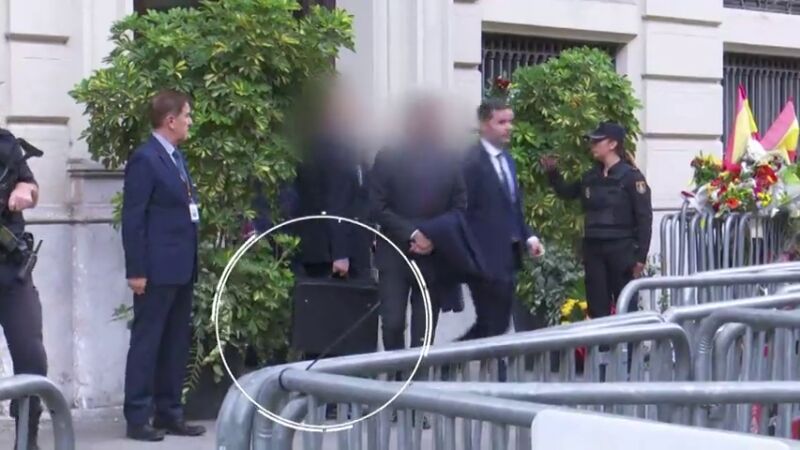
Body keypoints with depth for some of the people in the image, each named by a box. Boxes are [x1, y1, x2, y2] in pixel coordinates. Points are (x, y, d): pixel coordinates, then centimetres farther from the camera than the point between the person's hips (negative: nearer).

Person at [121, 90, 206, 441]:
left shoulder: (176, 157, 15)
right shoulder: (145, 159, -11)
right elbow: (133, 219, -14)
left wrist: (192, 262, 15)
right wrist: (136, 270, -18)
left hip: (182, 267, 9)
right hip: (157, 270, -9)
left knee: (176, 343, 11)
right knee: (147, 342, -3)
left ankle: (169, 413, 18)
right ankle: (137, 418, 1)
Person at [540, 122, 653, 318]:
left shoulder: (631, 176, -8)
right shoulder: (591, 177, 9)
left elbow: (644, 217, -10)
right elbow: (567, 192, 27)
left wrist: (640, 256, -14)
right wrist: (552, 172, 9)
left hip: (621, 249, -6)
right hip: (593, 249, 6)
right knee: (597, 309, 9)